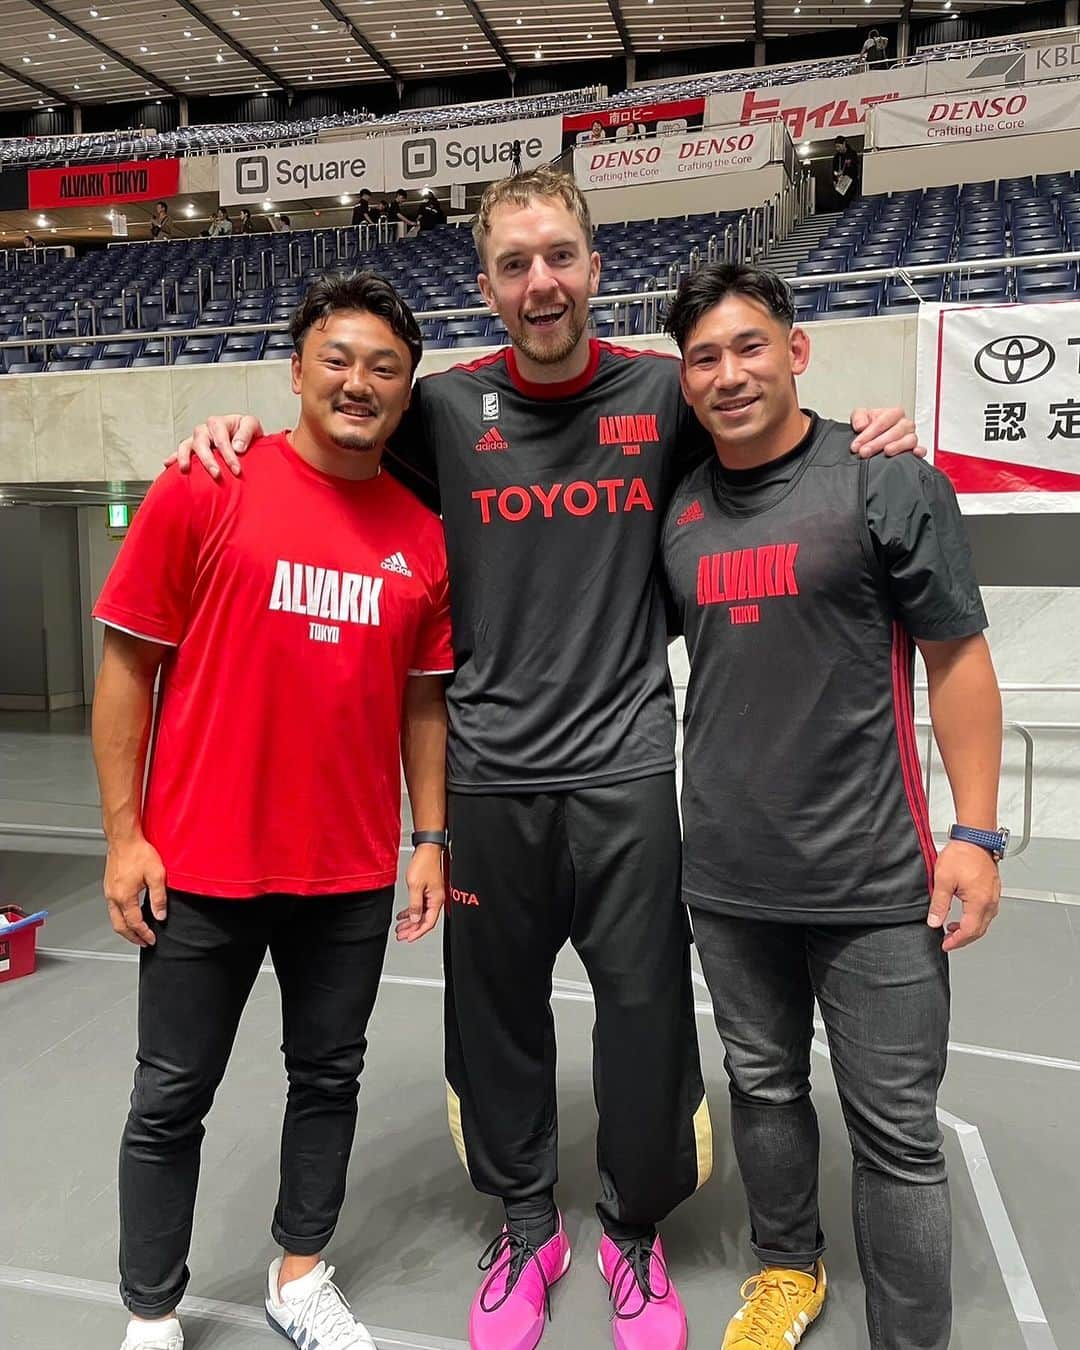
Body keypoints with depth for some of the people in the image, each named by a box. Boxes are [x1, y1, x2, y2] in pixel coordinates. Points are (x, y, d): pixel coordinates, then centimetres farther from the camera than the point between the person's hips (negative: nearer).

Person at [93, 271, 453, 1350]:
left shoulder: (423, 534, 2)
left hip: (355, 875, 3)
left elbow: (422, 698, 8)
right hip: (202, 866, -2)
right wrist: (123, 835, -6)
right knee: (171, 1098, 12)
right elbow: (128, 666, -4)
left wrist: (430, 838, 5)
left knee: (329, 1077, 17)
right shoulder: (205, 488, -7)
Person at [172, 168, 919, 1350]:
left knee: (646, 1012, 9)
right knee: (498, 1014, 13)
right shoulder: (445, 407, 2)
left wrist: (868, 438, -3)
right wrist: (240, 428, -1)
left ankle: (635, 1232, 36)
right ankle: (525, 1225, 39)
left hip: (627, 766, 0)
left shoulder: (661, 393, 1)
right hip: (489, 771, 1)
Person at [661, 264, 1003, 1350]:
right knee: (763, 1086, 20)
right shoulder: (675, 512, 5)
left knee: (896, 1132, 6)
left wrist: (975, 832, -9)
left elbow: (958, 658, -4)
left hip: (874, 883, -4)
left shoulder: (887, 480, -6)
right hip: (726, 877, 4)